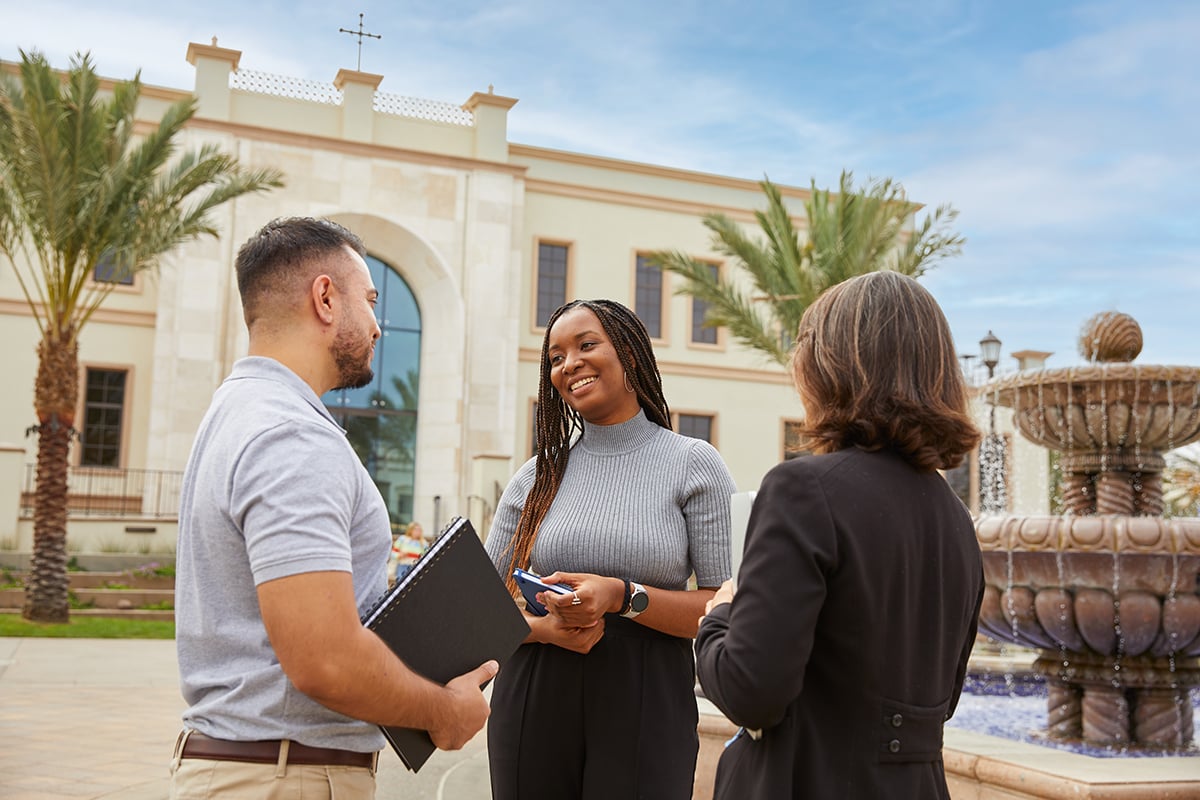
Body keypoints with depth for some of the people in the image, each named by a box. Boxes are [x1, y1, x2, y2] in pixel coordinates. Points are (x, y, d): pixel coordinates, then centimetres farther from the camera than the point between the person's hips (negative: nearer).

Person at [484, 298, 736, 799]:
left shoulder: (693, 464, -1)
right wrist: (543, 627, -11)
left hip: (646, 706, -2)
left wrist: (624, 598, -19)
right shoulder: (535, 478, 8)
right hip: (533, 706, 3)